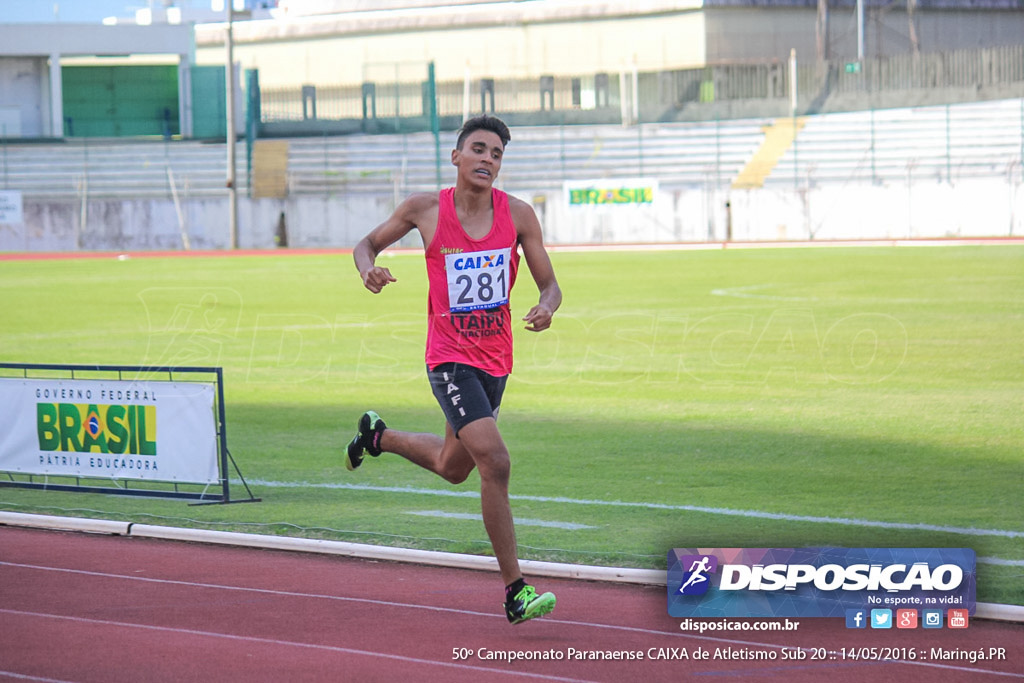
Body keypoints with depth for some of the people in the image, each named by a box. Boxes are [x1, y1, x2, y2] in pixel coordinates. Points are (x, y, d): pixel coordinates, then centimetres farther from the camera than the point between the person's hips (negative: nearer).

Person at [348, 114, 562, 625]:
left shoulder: (518, 215, -4)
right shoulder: (426, 209, -9)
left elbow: (549, 284, 1)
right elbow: (367, 244, 6)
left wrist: (546, 308, -22)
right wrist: (369, 270, -17)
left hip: (496, 359, 5)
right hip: (450, 358, -5)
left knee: (452, 468, 23)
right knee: (495, 462, -21)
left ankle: (377, 435, 53)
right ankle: (515, 592, -17)